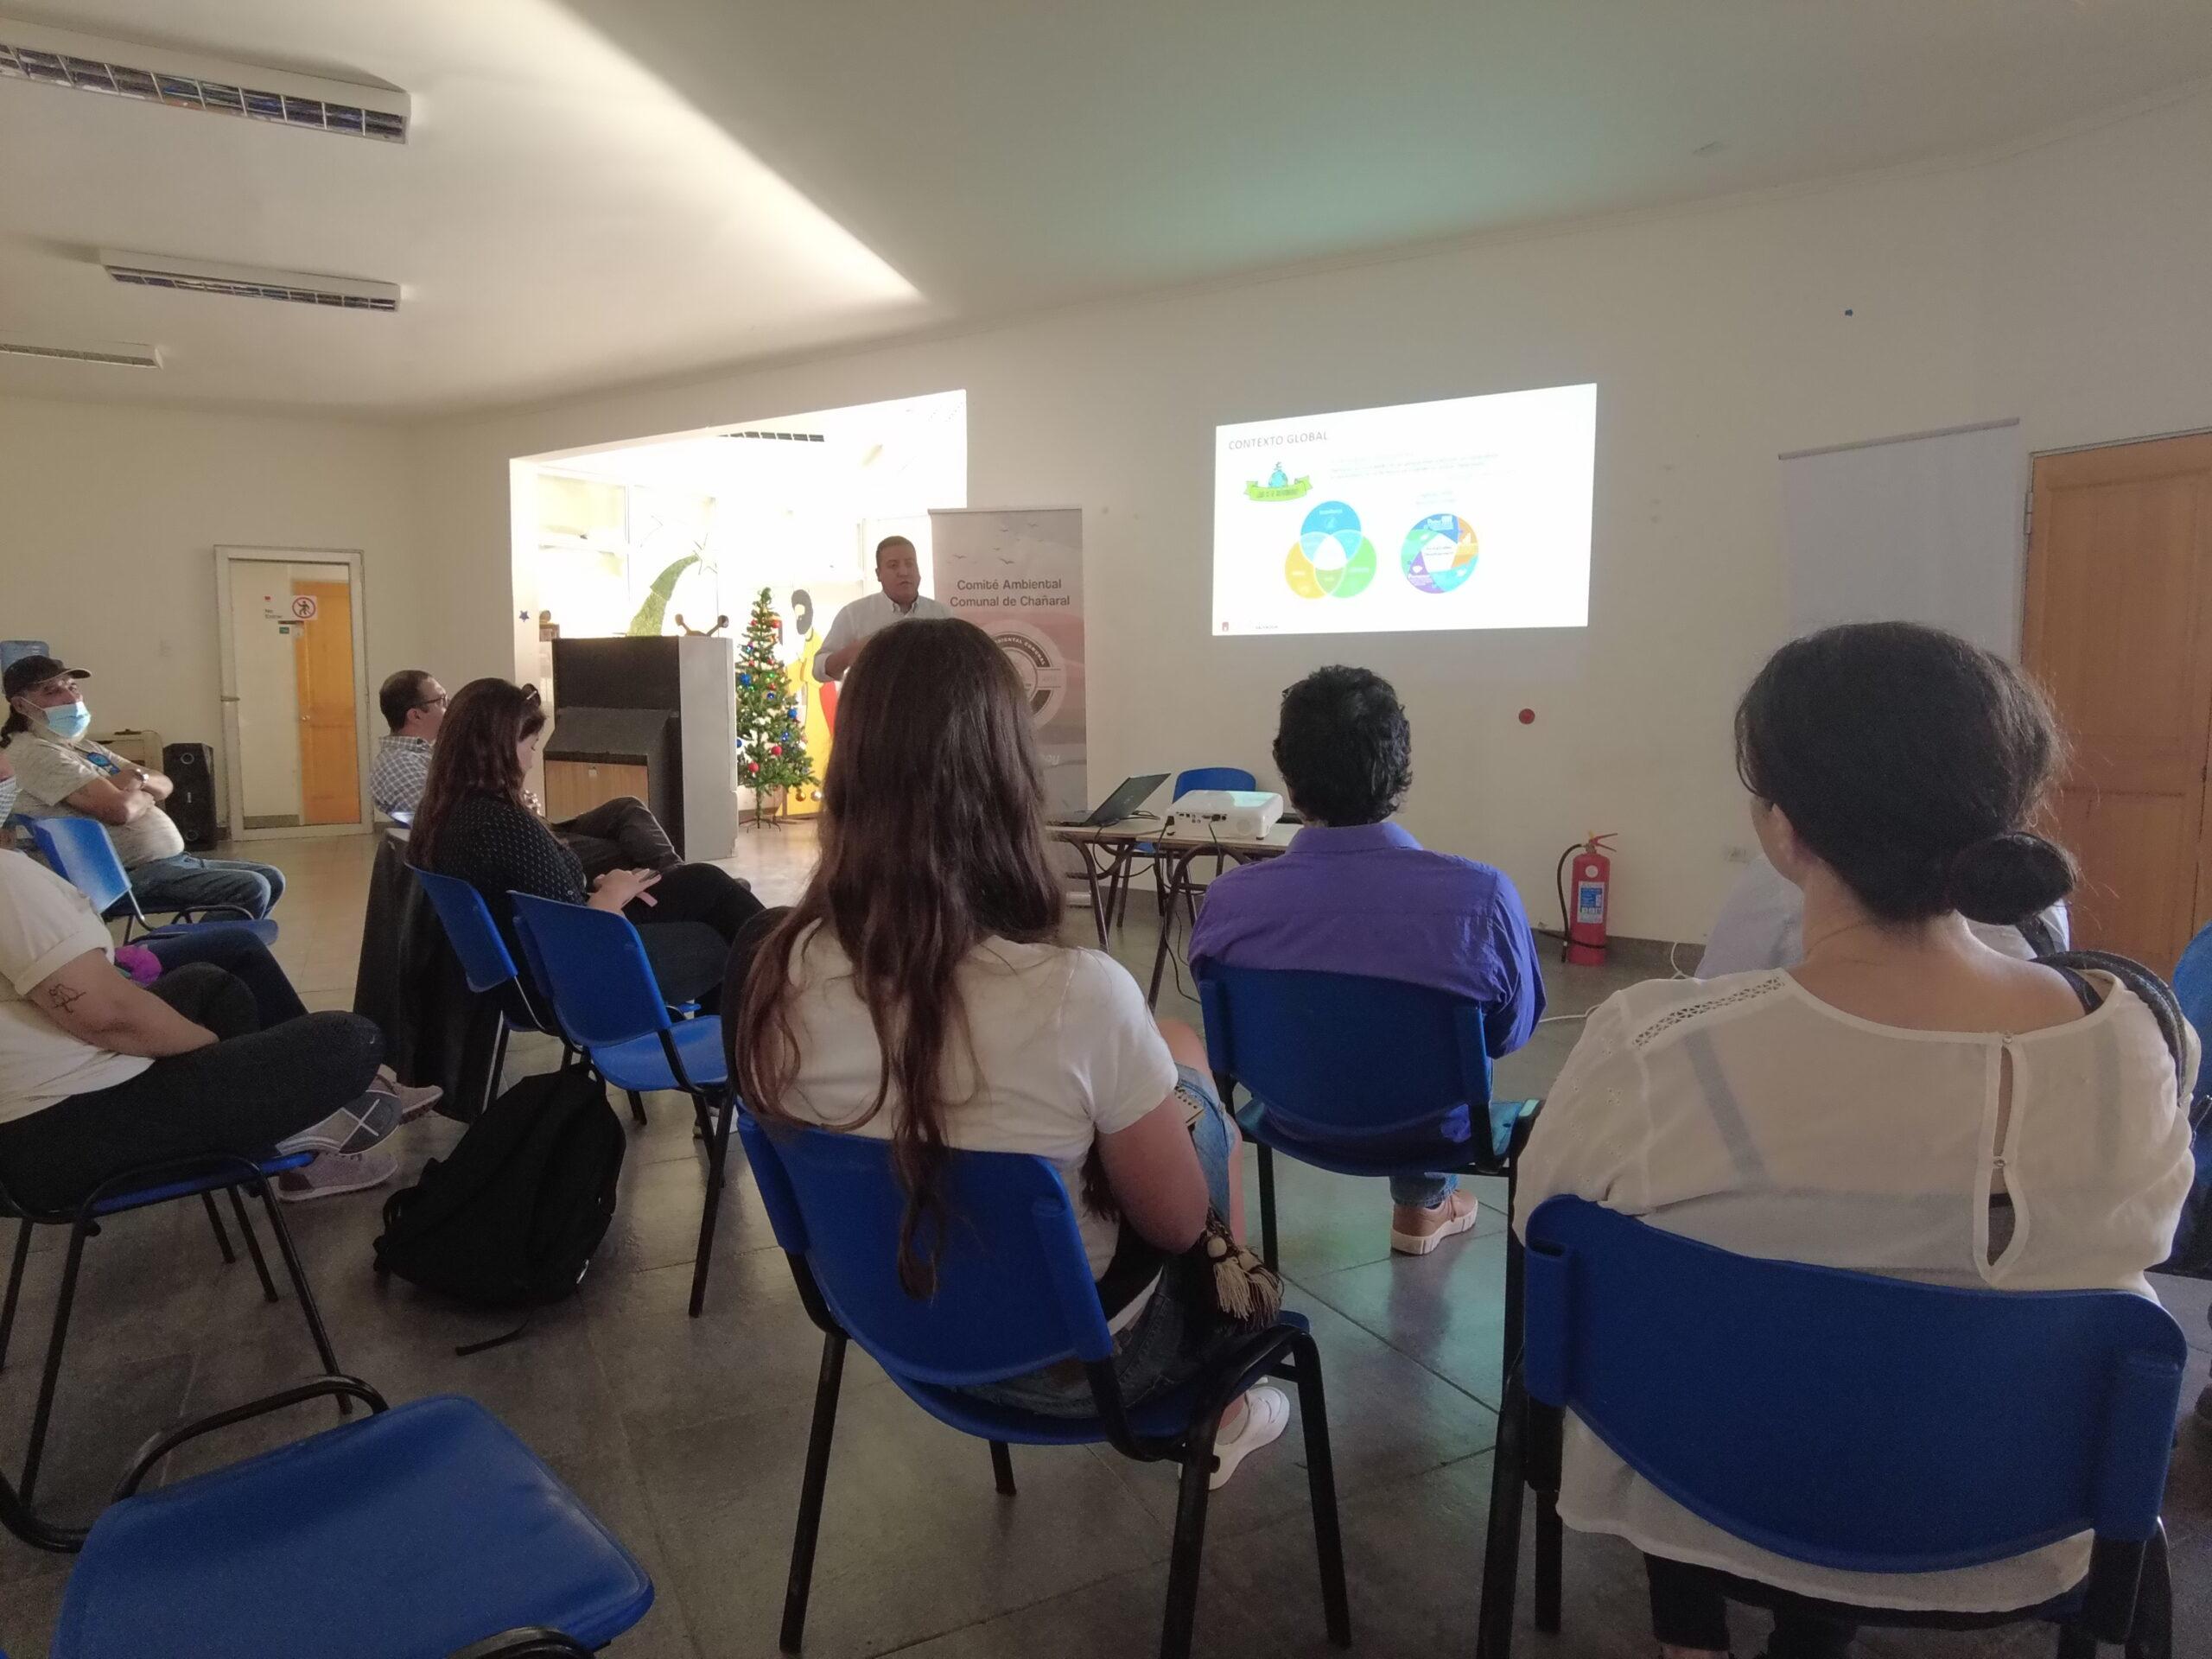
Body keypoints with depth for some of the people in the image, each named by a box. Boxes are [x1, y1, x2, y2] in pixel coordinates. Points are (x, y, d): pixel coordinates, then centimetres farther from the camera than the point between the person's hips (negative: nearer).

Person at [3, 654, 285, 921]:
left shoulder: (83, 746, 19)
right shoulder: (33, 752, -11)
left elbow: (165, 786, 17)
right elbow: (120, 809, -22)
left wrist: (138, 778, -6)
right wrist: (147, 794, 1)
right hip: (131, 875, -10)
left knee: (270, 878, 9)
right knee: (251, 890, -21)